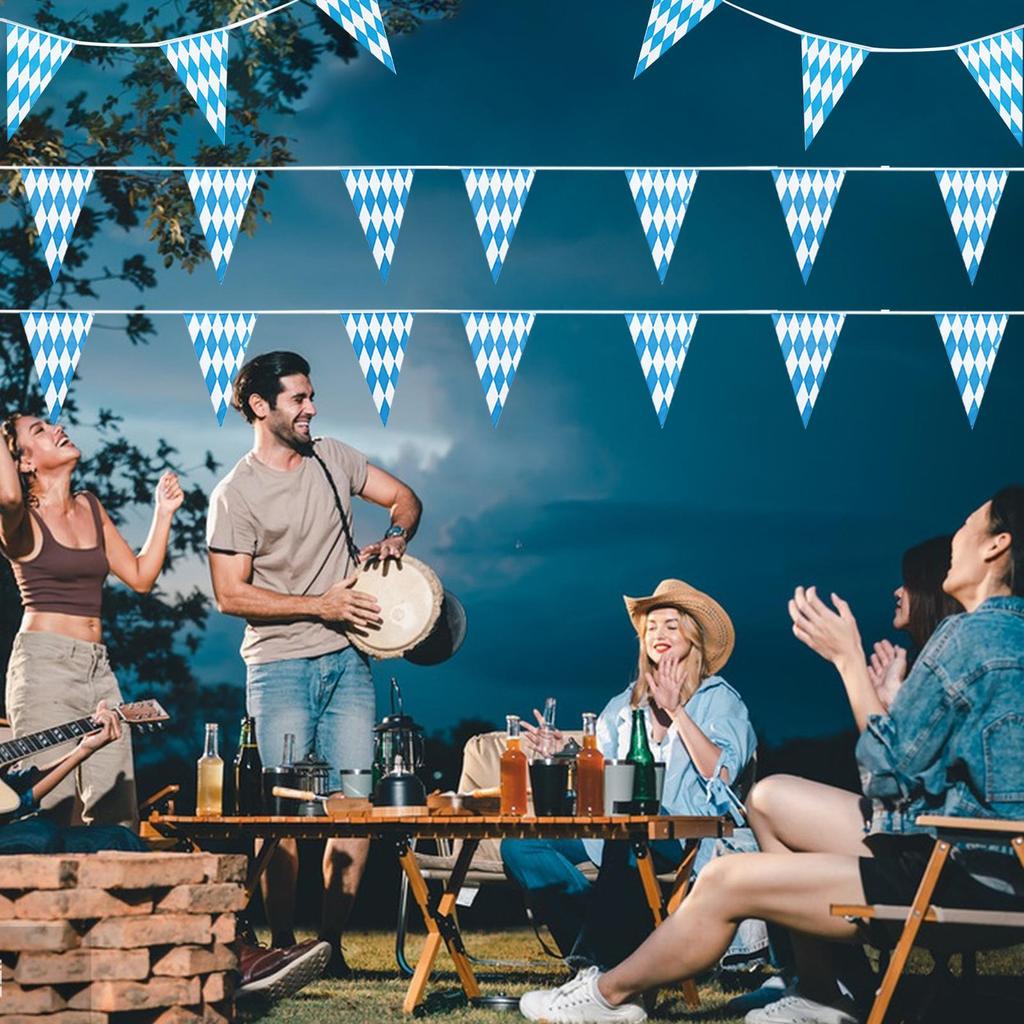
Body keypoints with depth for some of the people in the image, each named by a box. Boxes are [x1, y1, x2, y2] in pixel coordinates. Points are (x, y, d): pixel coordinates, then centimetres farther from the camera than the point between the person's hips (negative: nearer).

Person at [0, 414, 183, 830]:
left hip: (98, 667, 7)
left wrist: (164, 513, 12)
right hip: (44, 664, -6)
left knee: (118, 815, 1)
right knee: (52, 813, -9)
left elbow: (140, 576, 19)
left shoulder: (90, 508, 16)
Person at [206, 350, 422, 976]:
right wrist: (320, 604, -12)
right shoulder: (236, 494, -6)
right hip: (280, 667, -4)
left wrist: (394, 538, -3)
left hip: (347, 661, 4)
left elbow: (405, 498, 20)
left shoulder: (332, 458, 9)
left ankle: (333, 942, 6)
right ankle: (282, 944, 5)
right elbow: (231, 595, -8)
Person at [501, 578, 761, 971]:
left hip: (685, 834, -6)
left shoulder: (719, 699, 8)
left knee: (625, 840, -40)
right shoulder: (625, 704, 22)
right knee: (520, 845, -16)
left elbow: (720, 774, -9)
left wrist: (676, 710, -11)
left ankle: (594, 954, -27)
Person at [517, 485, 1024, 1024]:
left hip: (969, 876, -10)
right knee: (768, 800, 18)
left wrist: (849, 657, -9)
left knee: (727, 881, -7)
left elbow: (887, 775, -16)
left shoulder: (973, 634, -18)